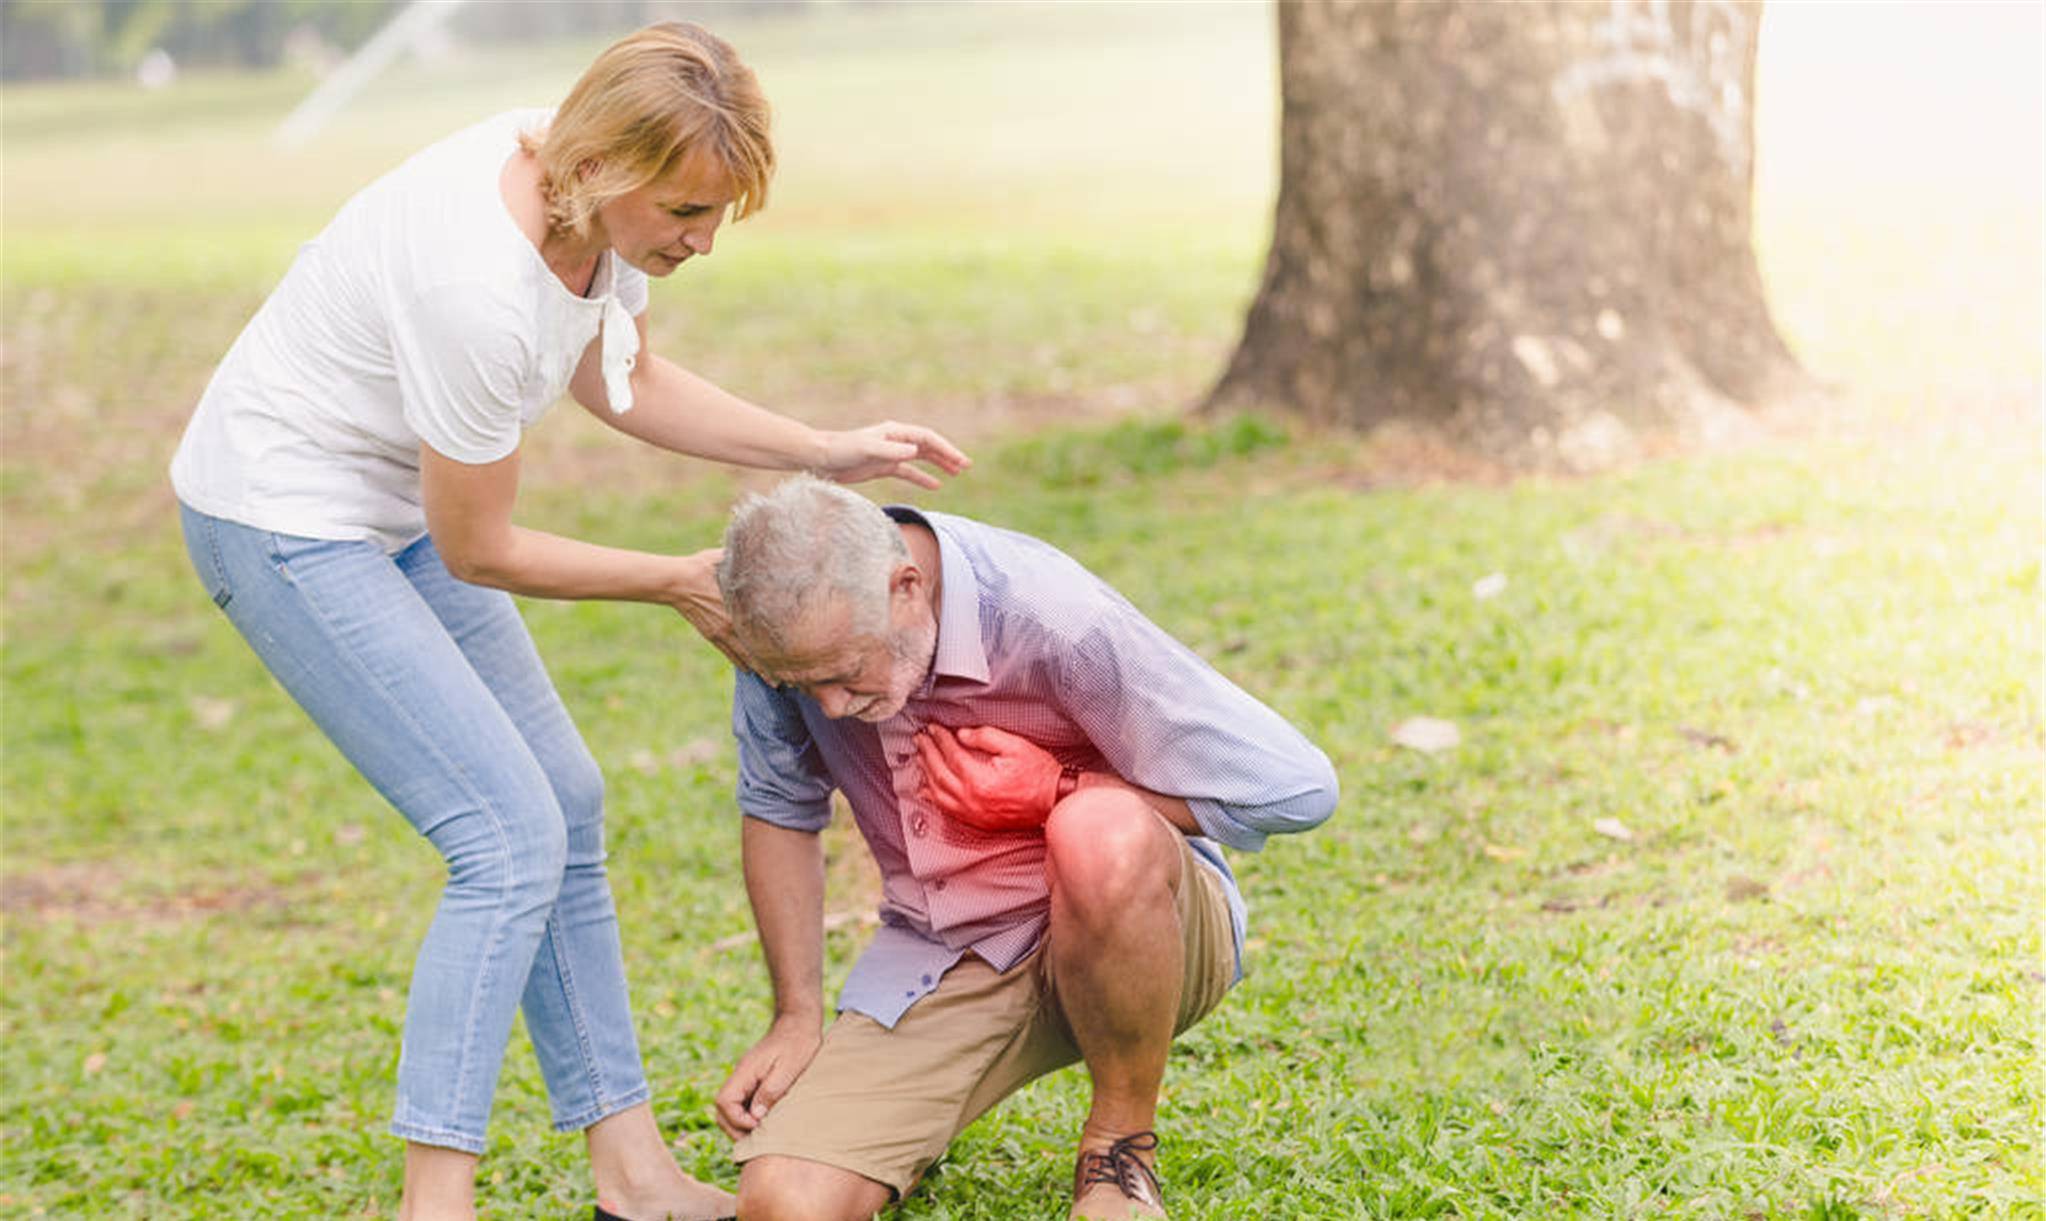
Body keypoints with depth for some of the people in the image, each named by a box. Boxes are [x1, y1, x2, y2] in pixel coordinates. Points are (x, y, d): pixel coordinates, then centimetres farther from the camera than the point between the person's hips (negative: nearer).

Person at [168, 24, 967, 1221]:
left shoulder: (600, 193, -10)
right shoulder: (480, 283, -34)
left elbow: (621, 380, 11)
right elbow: (479, 551, -21)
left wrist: (825, 452, 4)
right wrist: (679, 581, -10)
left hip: (392, 507, 9)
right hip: (282, 522, -9)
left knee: (566, 806, 9)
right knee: (511, 835, -15)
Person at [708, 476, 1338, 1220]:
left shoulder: (1054, 620, -26)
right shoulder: (795, 624, -11)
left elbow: (1294, 787, -22)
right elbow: (779, 810, 8)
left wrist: (1058, 793, -21)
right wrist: (797, 1018, 2)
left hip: (1130, 922, -3)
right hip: (937, 963, 3)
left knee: (1102, 838, -41)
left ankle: (1123, 1147, -15)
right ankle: (930, 1119, 14)